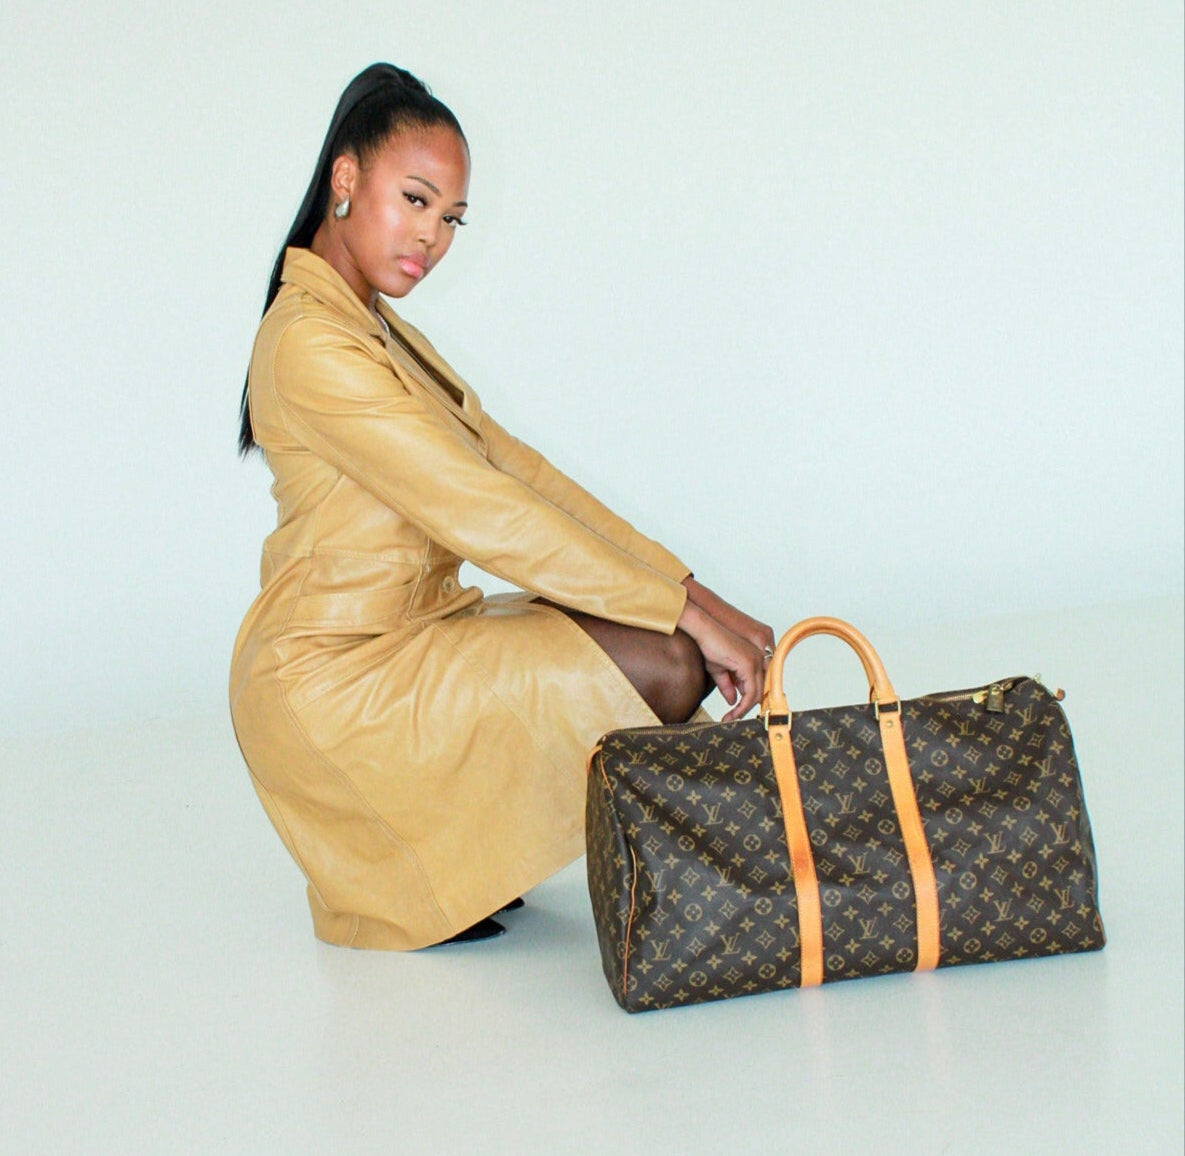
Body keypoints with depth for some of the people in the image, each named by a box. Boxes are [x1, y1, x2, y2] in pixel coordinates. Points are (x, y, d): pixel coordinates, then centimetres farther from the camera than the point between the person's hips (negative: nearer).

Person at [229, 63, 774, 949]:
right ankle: (405, 883, -4)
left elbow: (516, 470, 8)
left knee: (677, 640, 1)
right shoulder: (311, 344, -18)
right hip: (331, 684, -10)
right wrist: (681, 610, -20)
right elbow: (481, 514, -23)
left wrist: (691, 594, -1)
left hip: (408, 636, 10)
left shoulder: (379, 332, 14)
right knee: (664, 667, -19)